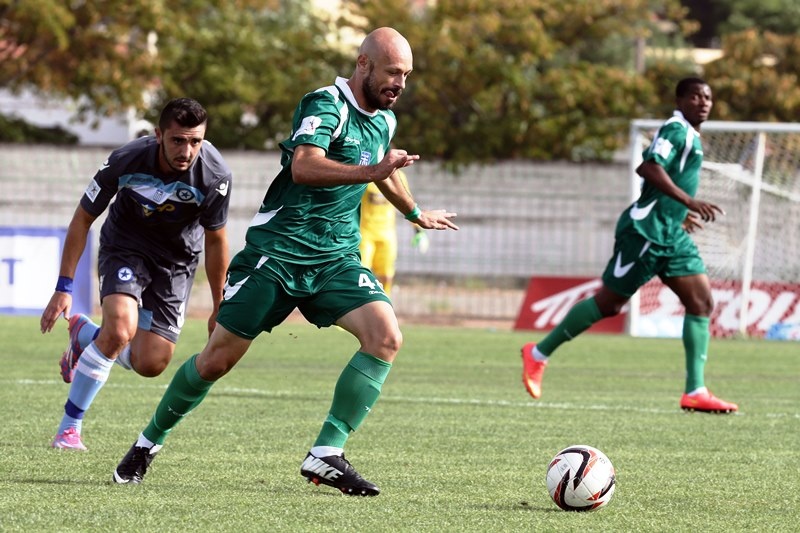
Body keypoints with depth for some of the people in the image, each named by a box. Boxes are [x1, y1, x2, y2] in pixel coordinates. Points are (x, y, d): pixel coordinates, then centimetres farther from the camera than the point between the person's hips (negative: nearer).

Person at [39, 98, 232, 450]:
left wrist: (219, 309, 1)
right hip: (124, 247, -2)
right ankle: (69, 427, -14)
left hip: (177, 260, 2)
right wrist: (64, 287, -13)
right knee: (120, 328, -29)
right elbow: (83, 219, -11)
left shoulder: (214, 175, -25)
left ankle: (85, 334, 28)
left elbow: (215, 240, -7)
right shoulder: (125, 161, -27)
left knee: (149, 365, -4)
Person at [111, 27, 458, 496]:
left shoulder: (385, 120, 12)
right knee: (218, 359, -2)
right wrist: (370, 172, -42)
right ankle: (150, 442, 22)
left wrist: (416, 214, 50)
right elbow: (303, 166, -34)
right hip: (277, 252, -6)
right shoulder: (326, 105, -15)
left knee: (386, 336, -19)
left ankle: (326, 455, -15)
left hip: (337, 259, 6)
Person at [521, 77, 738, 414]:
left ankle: (695, 392, -6)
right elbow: (651, 168, -27)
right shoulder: (676, 130, -12)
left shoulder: (690, 136, 19)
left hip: (672, 235, 10)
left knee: (701, 301, -3)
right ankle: (539, 355, 12)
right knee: (609, 303, -3)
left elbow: (647, 169, 29)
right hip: (646, 232, -10)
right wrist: (689, 201, -33)